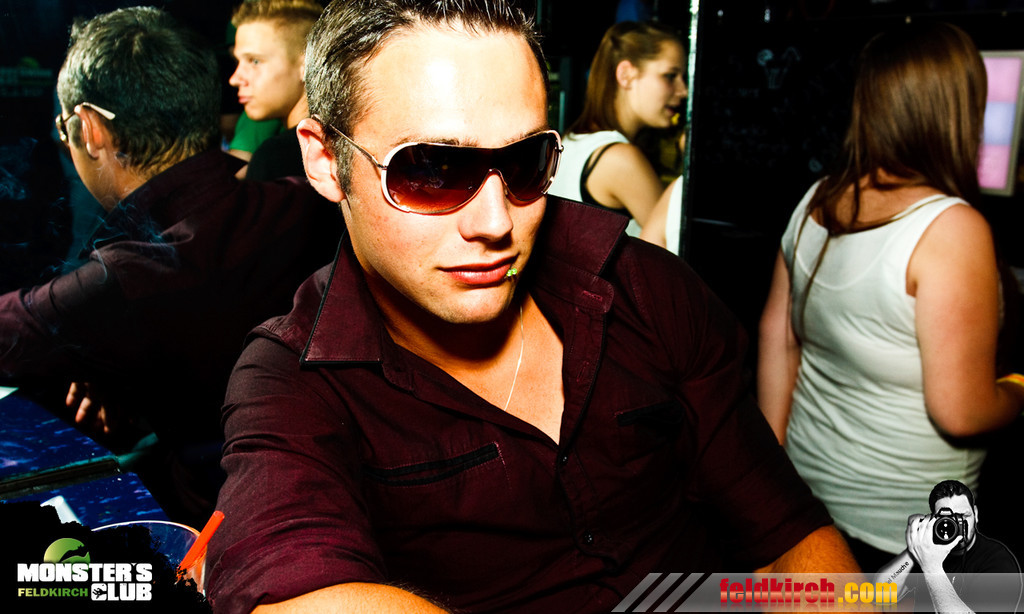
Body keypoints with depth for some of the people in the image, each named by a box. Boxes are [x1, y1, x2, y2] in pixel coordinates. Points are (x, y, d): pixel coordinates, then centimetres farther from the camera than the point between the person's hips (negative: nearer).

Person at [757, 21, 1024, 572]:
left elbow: (776, 338, 5)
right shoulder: (950, 228, -21)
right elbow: (960, 411, -20)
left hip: (810, 486, 6)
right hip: (898, 525, -6)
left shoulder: (816, 203, -2)